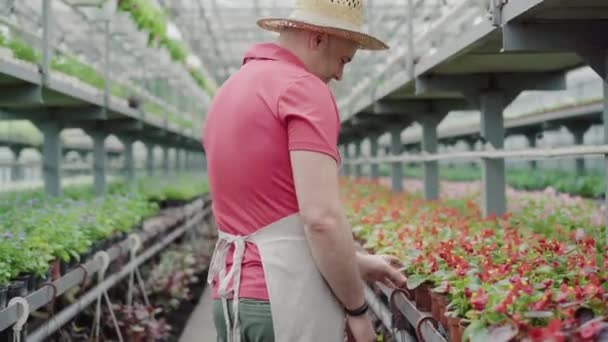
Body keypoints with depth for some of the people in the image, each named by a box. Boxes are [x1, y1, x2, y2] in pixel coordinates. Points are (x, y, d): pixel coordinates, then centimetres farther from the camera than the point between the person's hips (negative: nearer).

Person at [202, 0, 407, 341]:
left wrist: (356, 263, 20)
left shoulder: (229, 91, 16)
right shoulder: (304, 89, -11)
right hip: (289, 298, -8)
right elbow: (322, 218, -20)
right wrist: (357, 307, -7)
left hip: (235, 294, 9)